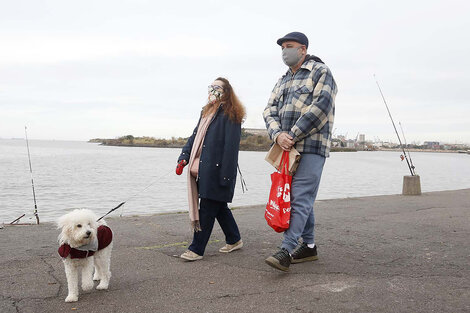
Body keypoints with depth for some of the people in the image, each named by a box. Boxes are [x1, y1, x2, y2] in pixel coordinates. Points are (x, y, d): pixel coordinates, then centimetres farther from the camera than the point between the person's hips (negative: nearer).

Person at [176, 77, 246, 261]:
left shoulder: (230, 115, -8)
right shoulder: (207, 112, 19)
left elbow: (231, 146, -14)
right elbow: (195, 136, 20)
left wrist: (225, 174, -19)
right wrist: (184, 157, 7)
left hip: (217, 170, -8)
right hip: (203, 170, 8)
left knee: (207, 209, -3)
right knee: (218, 207, 16)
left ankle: (196, 249, 4)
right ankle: (234, 240, 31)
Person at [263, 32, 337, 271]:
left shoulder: (320, 72, 1)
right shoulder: (283, 81, 23)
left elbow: (320, 107, -13)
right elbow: (270, 110, 12)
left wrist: (292, 136, -15)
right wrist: (278, 134, -10)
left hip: (311, 147, -8)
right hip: (288, 149, 8)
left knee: (301, 198, -13)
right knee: (301, 197, 11)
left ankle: (286, 251, -18)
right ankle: (308, 246, 21)